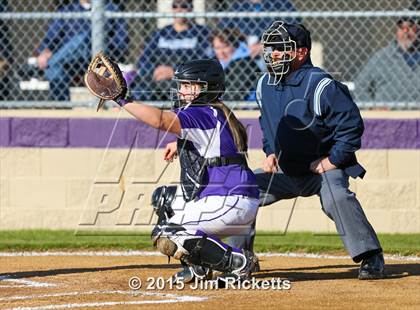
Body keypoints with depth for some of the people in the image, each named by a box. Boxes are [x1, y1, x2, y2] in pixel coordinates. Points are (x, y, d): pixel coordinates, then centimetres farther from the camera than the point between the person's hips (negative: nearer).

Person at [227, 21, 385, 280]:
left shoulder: (321, 86, -21)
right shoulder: (265, 85, 2)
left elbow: (352, 125, -20)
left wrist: (332, 161, -21)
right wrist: (271, 153, 6)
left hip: (324, 167, -7)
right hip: (285, 171, 7)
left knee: (337, 198, -35)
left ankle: (371, 258, -27)